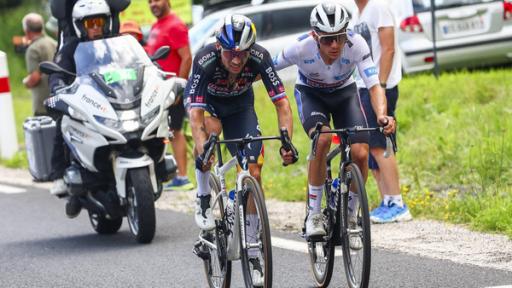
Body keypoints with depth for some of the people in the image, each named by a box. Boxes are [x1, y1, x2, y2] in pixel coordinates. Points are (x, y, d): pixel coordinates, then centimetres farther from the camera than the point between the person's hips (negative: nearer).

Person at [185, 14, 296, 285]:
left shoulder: (260, 57, -31)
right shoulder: (205, 60, -37)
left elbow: (281, 102, -28)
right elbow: (195, 114, -42)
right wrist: (202, 151, -56)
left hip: (240, 107, 2)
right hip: (207, 103, -2)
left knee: (253, 174, -9)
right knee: (210, 128, -37)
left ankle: (252, 251, 2)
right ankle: (203, 198, -15)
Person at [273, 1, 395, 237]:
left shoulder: (356, 44, -33)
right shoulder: (300, 48, -33)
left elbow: (374, 85, -38)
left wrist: (381, 115, -55)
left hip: (344, 93, 1)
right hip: (310, 94, -1)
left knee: (360, 153, -18)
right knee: (322, 139, -32)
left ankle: (350, 217, 7)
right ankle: (313, 215, -18)